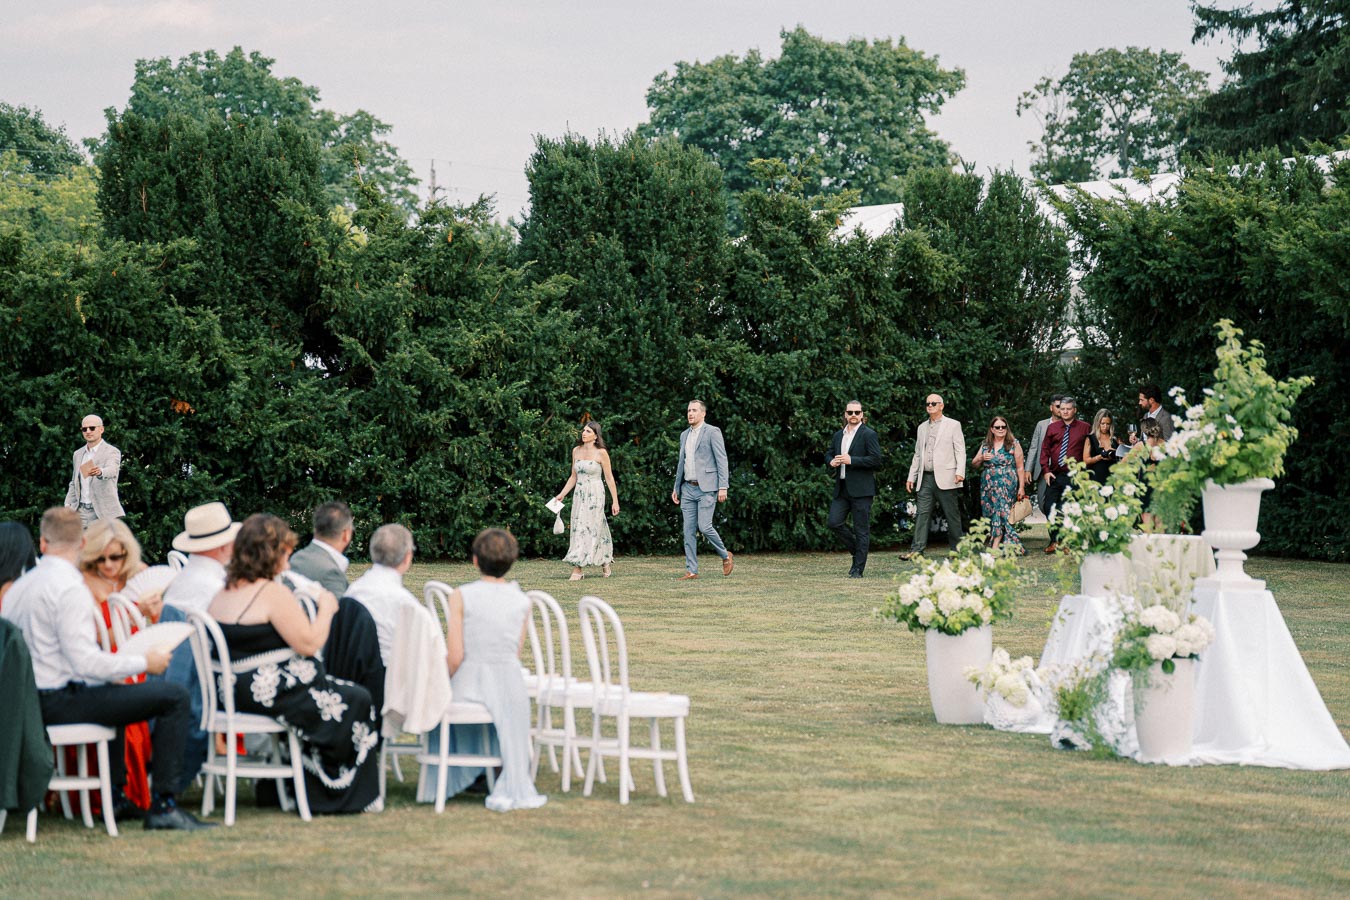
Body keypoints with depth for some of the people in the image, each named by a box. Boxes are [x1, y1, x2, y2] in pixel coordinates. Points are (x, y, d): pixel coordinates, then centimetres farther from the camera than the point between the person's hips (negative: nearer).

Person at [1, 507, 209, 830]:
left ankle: (115, 797, 37)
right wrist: (145, 662, -9)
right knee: (175, 696, -9)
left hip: (30, 702, 10)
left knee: (113, 691, 38)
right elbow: (87, 662, -23)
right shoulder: (70, 588, -16)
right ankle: (164, 805, -11)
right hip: (61, 702, -10)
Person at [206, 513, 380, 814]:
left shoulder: (223, 594, 10)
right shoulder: (272, 592, -17)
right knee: (357, 701, 4)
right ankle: (343, 794, 12)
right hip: (270, 693, -10)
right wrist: (326, 609, -1)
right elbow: (308, 643, -17)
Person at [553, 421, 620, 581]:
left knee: (589, 528, -8)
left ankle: (577, 568, -11)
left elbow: (609, 478, -4)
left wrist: (615, 501, -6)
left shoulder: (601, 453, -6)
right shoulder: (576, 451, 9)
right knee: (578, 528, 3)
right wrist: (562, 494, 12)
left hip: (595, 495, -6)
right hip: (579, 494, 6)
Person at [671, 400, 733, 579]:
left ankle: (725, 556, 8)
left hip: (706, 488, -7)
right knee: (689, 531, 2)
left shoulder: (712, 432, -4)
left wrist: (723, 487, -15)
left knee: (704, 526, -14)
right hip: (688, 489, 7)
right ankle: (691, 570, 4)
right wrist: (676, 487, 21)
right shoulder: (684, 435, 17)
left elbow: (722, 460, -9)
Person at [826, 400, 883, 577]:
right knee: (833, 522, -3)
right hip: (842, 488, 6)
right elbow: (828, 455, 26)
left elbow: (876, 460, -13)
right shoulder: (838, 435, 16)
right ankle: (857, 549, 18)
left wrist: (851, 460, -18)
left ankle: (858, 568, 4)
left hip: (861, 489, -6)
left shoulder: (868, 435, -5)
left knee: (861, 529, -1)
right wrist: (831, 462, 1)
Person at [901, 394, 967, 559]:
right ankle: (917, 550, -8)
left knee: (952, 514, -1)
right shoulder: (922, 427, 19)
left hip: (945, 477, -4)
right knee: (922, 513, -4)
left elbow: (960, 451, -2)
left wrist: (960, 472, -15)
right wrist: (911, 477, 16)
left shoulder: (953, 425, 4)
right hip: (926, 478, 5)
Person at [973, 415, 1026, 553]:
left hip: (1007, 484, -5)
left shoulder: (1013, 444, 2)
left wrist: (1021, 487, -7)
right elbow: (974, 464, 17)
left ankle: (995, 546, -19)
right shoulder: (985, 445, 13)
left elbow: (1020, 468, 0)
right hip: (988, 484, 5)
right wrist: (982, 458, -5)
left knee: (1000, 511, -15)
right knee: (990, 514, 1)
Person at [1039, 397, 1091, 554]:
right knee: (1048, 506, -4)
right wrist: (1046, 470, 0)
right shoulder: (1052, 428, 11)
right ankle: (1055, 540, 6)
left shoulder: (1085, 428, 4)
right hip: (1054, 475, 3)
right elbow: (1045, 450, 11)